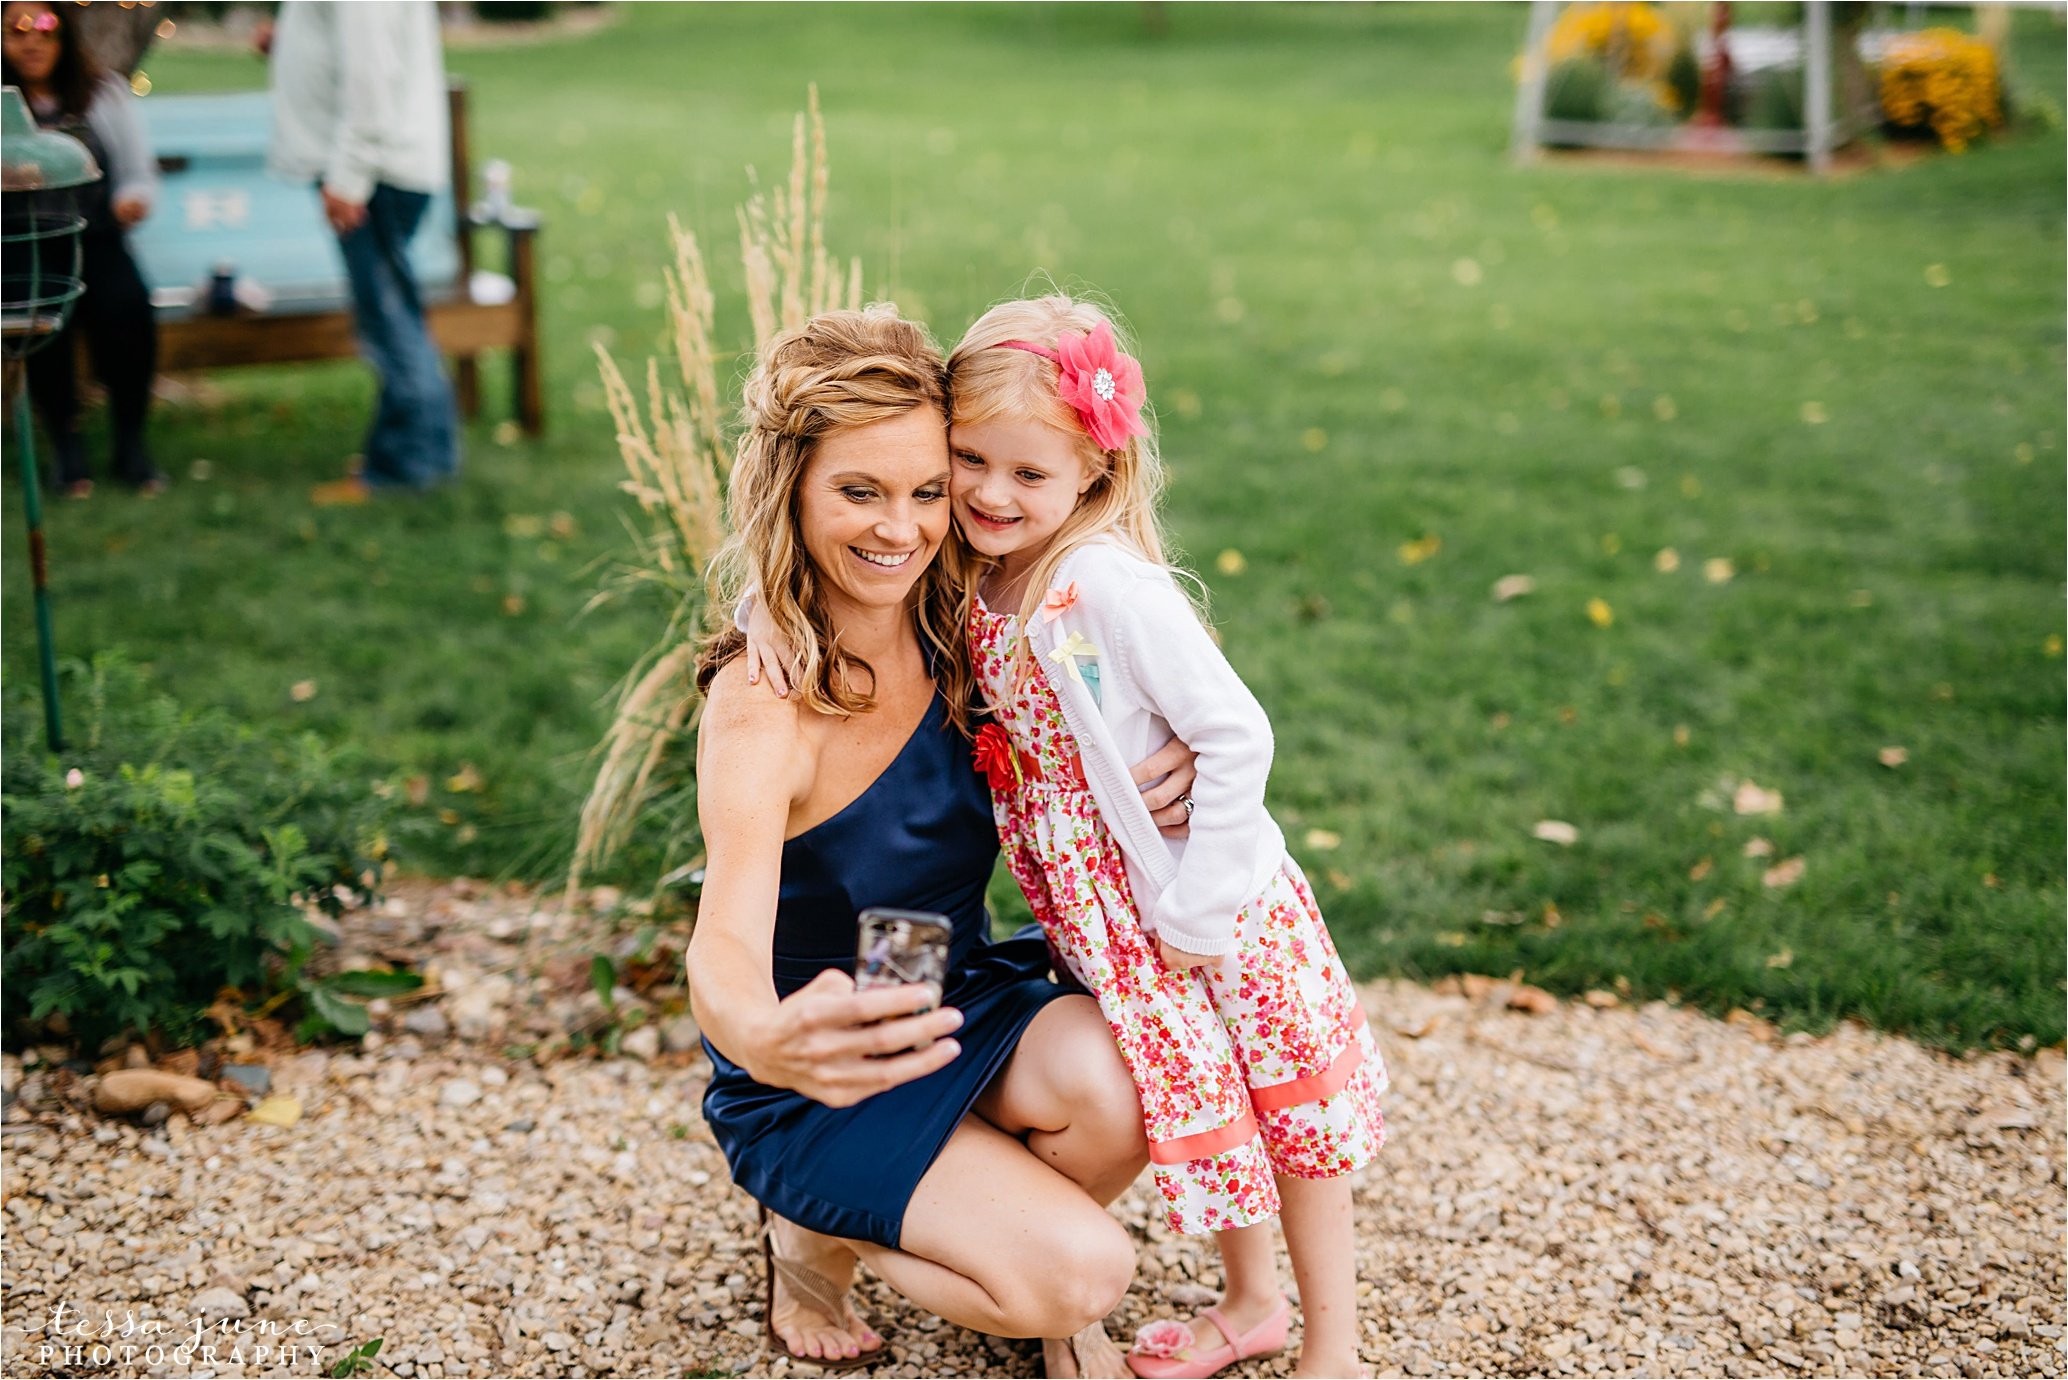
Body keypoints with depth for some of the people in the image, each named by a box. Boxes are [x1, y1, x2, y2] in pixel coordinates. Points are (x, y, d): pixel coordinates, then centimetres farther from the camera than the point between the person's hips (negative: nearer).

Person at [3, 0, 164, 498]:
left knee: (128, 309, -28)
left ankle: (130, 442, -11)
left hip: (95, 238, 2)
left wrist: (133, 198, -13)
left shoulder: (104, 92, 11)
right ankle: (65, 443, -14)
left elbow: (139, 172, 11)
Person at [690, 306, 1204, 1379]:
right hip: (815, 1088, -5)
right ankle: (817, 1240, 7)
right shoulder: (763, 707, -26)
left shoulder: (954, 640, -7)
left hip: (963, 1003, 5)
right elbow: (725, 947, -40)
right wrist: (765, 1038, -65)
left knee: (1112, 1086, -28)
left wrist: (1164, 773, -17)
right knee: (1080, 1271, -22)